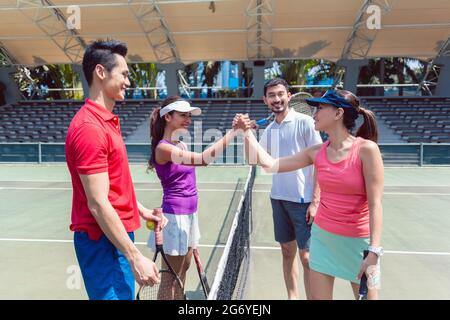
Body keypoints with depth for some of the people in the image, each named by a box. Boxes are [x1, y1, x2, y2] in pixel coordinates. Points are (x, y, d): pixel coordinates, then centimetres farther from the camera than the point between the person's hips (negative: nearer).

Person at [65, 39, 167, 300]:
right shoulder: (90, 127, -21)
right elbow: (98, 204, -24)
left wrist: (140, 210, 18)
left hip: (117, 233, 10)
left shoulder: (108, 121, 10)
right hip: (104, 240, -9)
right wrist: (135, 257, -22)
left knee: (125, 293, 22)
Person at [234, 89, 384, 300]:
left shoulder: (366, 149, -14)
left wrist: (373, 251, -19)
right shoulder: (316, 152, 0)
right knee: (318, 296, 11)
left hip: (358, 241, -4)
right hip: (322, 235, 4)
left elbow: (375, 204, -15)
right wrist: (247, 132, -1)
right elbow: (270, 164, 0)